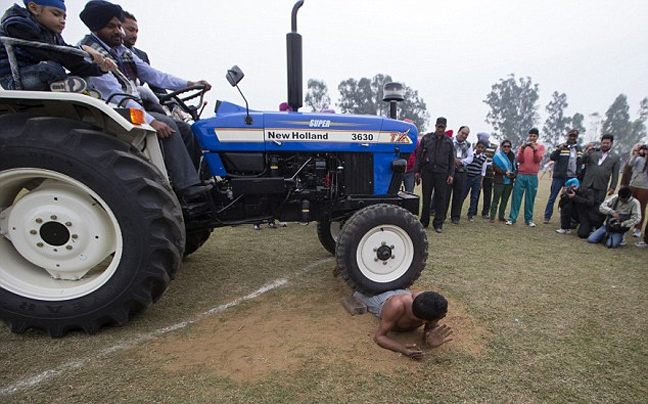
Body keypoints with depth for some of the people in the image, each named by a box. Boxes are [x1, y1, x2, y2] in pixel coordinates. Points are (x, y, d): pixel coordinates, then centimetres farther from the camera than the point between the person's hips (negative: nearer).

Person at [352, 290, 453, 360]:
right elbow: (378, 337, -43)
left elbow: (429, 334, -28)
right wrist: (403, 349, -60)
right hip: (384, 300, -2)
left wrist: (430, 342, -52)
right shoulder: (397, 306, -52)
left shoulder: (435, 304, -43)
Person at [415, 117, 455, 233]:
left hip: (442, 173, 1)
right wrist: (416, 170, -1)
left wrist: (451, 174, 3)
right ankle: (424, 222, 16)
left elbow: (451, 159, 11)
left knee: (441, 198, 2)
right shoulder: (426, 138, 4)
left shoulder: (449, 141, 9)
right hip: (427, 172, -1)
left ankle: (438, 223, 12)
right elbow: (418, 155, 4)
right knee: (426, 197, 5)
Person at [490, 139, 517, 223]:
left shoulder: (513, 156, 12)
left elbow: (516, 167, 16)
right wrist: (505, 172, -19)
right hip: (499, 181, -5)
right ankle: (492, 217, 1)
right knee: (496, 199, -3)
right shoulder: (498, 156, -3)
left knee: (505, 200, 9)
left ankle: (501, 216, 18)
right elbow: (495, 167, -11)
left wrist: (514, 173, -4)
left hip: (509, 182, 5)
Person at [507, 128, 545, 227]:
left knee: (530, 199, 1)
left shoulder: (541, 147, 8)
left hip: (533, 177, 0)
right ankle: (512, 218, -1)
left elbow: (538, 160, -8)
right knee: (516, 197, -2)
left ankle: (529, 219, 7)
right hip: (521, 175, 1)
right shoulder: (523, 146, 10)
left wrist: (535, 149, -20)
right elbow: (519, 160, -2)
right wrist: (522, 149, -16)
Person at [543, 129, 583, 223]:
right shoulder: (561, 147, 1)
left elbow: (581, 162, 19)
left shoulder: (579, 149, 13)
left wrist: (579, 174, 8)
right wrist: (559, 149, -30)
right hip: (559, 176, -3)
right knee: (552, 197, -1)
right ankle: (547, 217, 4)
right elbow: (552, 157, -14)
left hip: (572, 178, 4)